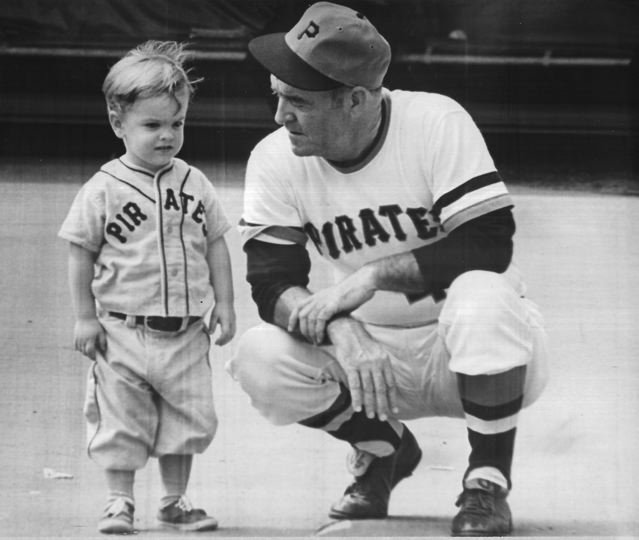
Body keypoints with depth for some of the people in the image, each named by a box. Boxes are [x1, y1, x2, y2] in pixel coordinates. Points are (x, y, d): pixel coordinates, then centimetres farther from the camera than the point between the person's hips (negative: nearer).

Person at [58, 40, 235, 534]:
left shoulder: (195, 184, 4)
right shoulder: (104, 189, -7)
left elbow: (216, 246, 10)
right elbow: (81, 253, -3)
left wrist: (224, 305, 5)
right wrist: (85, 317, -5)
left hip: (187, 331, 3)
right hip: (123, 331, -3)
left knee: (188, 418, 9)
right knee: (121, 420, 3)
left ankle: (176, 500, 23)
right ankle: (120, 501, 16)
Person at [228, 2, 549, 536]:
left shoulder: (437, 123, -19)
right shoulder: (275, 159, -8)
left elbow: (488, 248, -26)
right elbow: (272, 286, -14)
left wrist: (371, 277, -31)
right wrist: (340, 331, -34)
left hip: (480, 356, -4)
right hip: (372, 352, 4)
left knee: (480, 296, -37)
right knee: (260, 359, -21)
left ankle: (488, 482, -15)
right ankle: (383, 448, 8)